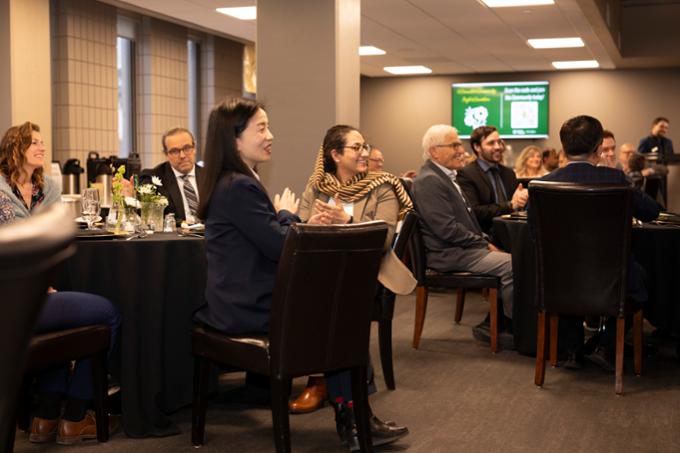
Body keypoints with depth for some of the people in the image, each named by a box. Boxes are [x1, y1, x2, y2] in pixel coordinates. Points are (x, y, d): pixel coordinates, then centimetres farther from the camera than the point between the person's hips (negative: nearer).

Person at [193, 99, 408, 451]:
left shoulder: (232, 183, 13)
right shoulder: (239, 187, -20)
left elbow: (269, 242, 15)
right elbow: (280, 247, -20)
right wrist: (287, 214, -2)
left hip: (245, 300, 9)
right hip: (250, 307, -9)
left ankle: (349, 415, 10)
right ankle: (350, 419, 16)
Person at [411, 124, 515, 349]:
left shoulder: (448, 176, 19)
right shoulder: (428, 181, -14)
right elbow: (448, 229, -20)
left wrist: (486, 241, 8)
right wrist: (484, 243, -11)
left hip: (465, 248, 10)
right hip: (449, 255, -10)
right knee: (511, 265, -21)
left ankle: (492, 325, 2)